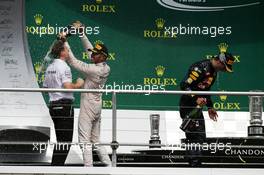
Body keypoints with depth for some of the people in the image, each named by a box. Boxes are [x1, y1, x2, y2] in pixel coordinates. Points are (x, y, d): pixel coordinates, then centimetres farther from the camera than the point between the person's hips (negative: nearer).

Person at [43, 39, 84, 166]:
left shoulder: (50, 67, 14)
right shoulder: (64, 67, -13)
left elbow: (45, 87, 19)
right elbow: (68, 87, -23)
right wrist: (78, 84, -7)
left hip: (53, 105, 9)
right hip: (64, 105, -9)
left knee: (60, 140, 16)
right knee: (65, 141, -6)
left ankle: (55, 167, 17)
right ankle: (57, 166, -10)